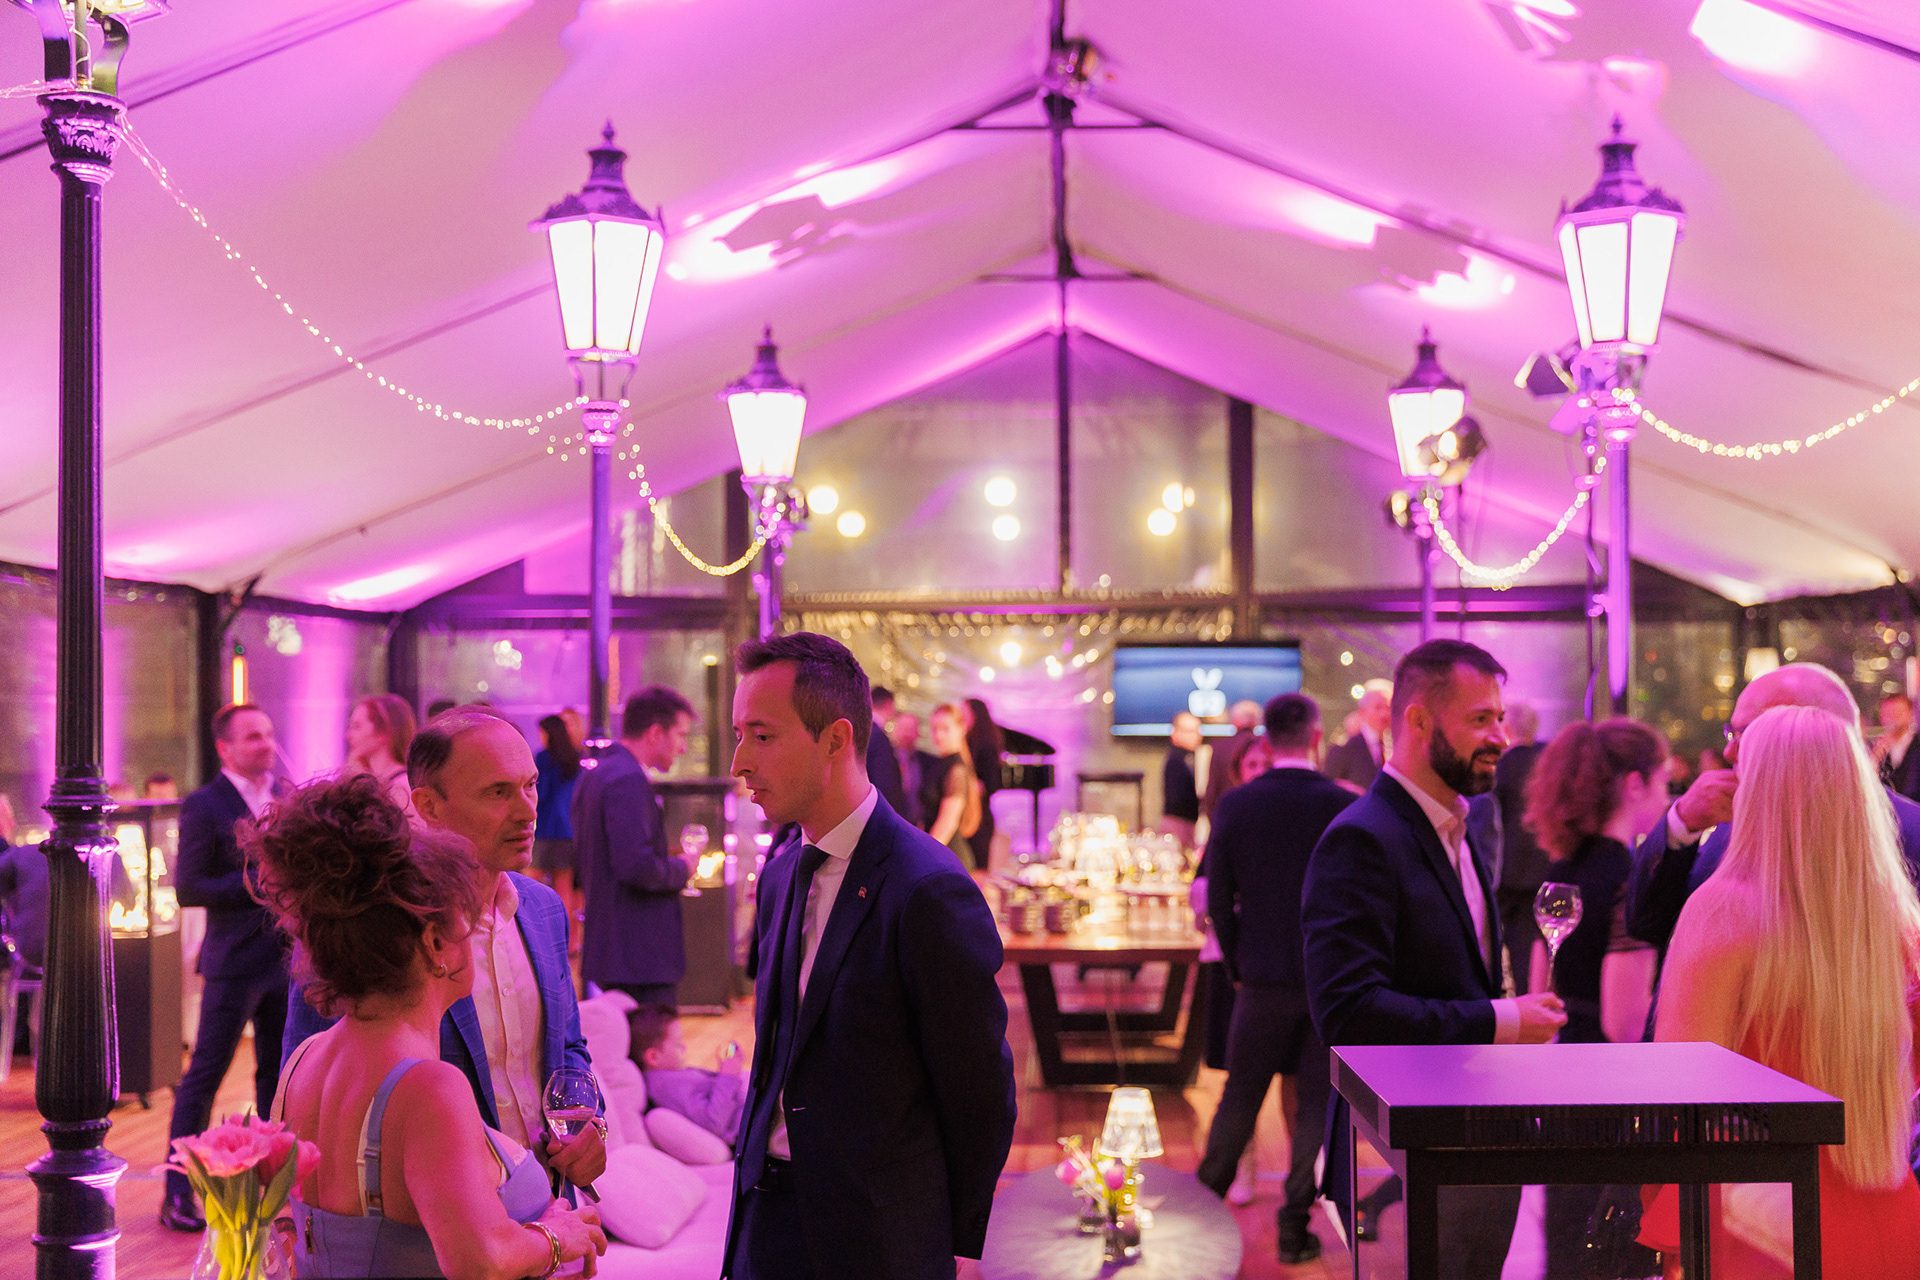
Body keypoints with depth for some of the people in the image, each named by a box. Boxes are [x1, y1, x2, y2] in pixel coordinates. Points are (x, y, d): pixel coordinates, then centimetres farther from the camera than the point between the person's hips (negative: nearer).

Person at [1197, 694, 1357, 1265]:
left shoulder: (1235, 805, -5)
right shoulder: (1346, 806, -9)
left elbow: (1218, 899, -2)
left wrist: (1237, 967, 10)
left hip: (1263, 981, 1)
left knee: (1240, 1098, 13)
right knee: (1317, 1104, 9)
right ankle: (1295, 1228, 14)